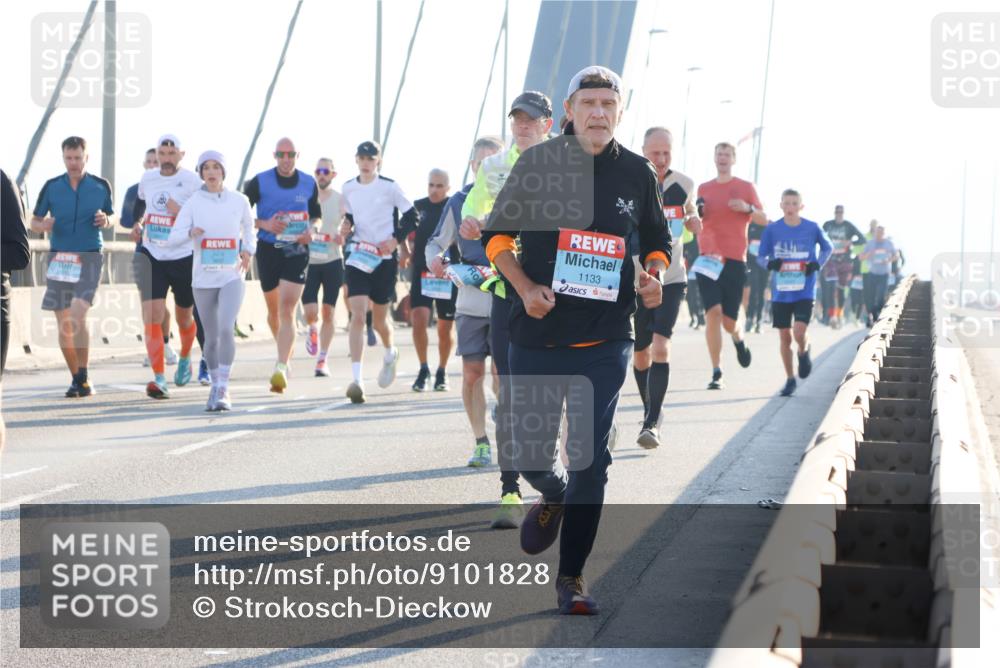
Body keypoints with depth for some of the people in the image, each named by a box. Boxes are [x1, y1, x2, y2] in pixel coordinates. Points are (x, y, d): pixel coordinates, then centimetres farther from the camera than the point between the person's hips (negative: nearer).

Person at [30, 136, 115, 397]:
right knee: (63, 323, 5)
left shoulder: (101, 186, 3)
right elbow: (34, 221, 10)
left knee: (78, 315, -19)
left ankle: (83, 377, -9)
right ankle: (76, 378, 18)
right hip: (59, 257, 3)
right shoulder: (52, 187, 4)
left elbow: (110, 216, 16)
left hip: (89, 258, -3)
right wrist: (43, 226, -13)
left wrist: (105, 220, -8)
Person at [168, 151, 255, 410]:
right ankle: (215, 385, 29)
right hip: (203, 278, 1)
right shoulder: (193, 202, 0)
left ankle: (223, 390, -16)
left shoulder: (239, 201, 2)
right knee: (211, 337, 8)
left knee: (226, 329, -21)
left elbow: (249, 229, 20)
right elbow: (173, 237, -7)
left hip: (232, 276, -1)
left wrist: (248, 250, 2)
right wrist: (191, 232, -26)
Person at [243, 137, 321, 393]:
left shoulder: (309, 183, 4)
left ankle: (281, 368, -23)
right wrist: (264, 224, -15)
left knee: (287, 309, -16)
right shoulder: (260, 182, -2)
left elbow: (317, 216, 16)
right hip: (268, 249, 1)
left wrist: (311, 230, -6)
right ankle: (284, 353, 41)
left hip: (296, 251, -1)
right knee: (273, 309, 15)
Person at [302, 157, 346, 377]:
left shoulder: (340, 200, 3)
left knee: (328, 313, 2)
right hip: (309, 260, 0)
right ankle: (313, 330, 26)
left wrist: (342, 237, -14)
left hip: (333, 260, 1)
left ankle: (322, 360, 10)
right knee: (310, 313, -10)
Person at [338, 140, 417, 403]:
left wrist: (396, 239, -12)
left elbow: (411, 215, 0)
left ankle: (390, 354, 44)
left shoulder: (390, 187, -6)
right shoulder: (348, 188, 6)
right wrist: (346, 226, 0)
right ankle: (356, 379, -19)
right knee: (357, 315, -14)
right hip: (357, 256, 2)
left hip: (385, 258, -2)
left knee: (379, 320, 8)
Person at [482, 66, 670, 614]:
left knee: (590, 460, -1)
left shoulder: (637, 173, 6)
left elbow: (656, 242, 19)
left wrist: (652, 276, -3)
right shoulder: (537, 163, 0)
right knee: (530, 454, 4)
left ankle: (571, 576, 9)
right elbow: (497, 234, 6)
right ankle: (553, 495, 40)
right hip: (536, 335, 0)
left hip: (605, 341, 0)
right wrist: (524, 288, -9)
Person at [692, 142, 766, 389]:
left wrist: (748, 208, -16)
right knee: (713, 312, -14)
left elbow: (763, 220, 4)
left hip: (735, 259, -1)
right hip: (708, 258, 1)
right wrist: (697, 213, -5)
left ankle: (738, 338, 40)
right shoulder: (703, 189, 12)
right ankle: (716, 372, -11)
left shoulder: (746, 187, 6)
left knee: (728, 319, 1)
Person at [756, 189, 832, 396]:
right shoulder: (772, 229, -1)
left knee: (799, 333, -17)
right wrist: (770, 264, -16)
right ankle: (790, 379, 20)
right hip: (780, 293, 2)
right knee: (784, 337, 5)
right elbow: (760, 257, 7)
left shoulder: (812, 228, -2)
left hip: (805, 292, -2)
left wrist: (817, 264, -4)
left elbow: (827, 248, 15)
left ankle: (804, 352, 18)